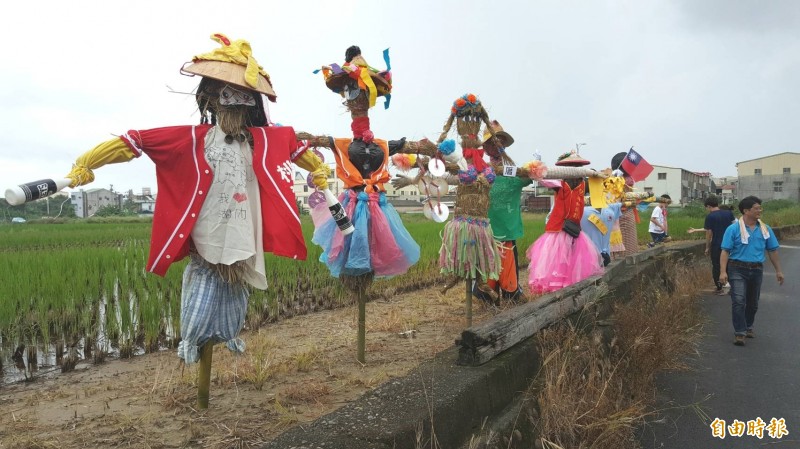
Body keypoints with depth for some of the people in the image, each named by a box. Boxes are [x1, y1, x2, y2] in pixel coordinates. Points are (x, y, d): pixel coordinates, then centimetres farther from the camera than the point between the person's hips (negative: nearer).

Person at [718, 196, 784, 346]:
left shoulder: (765, 229, 6)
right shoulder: (733, 229, -8)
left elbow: (773, 251, 13)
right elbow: (725, 251, -11)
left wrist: (778, 271, 13)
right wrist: (723, 271, -19)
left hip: (756, 270, 5)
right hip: (738, 269, -5)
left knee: (752, 302, 16)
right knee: (739, 301, -12)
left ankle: (748, 327, 34)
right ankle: (739, 333, -9)